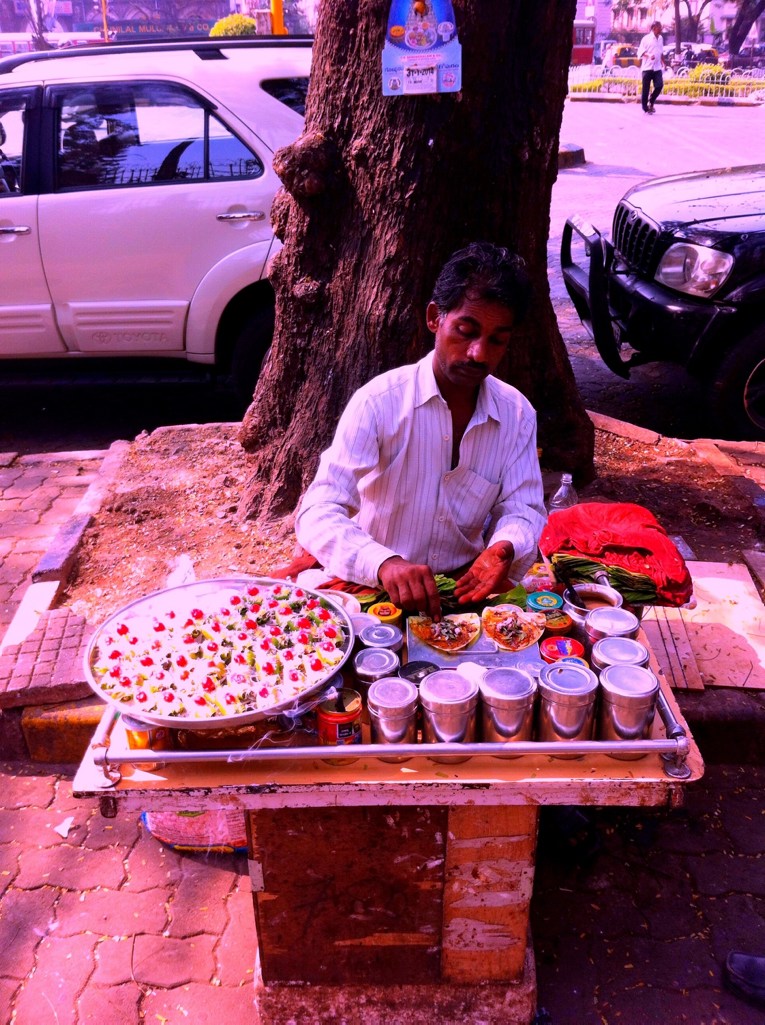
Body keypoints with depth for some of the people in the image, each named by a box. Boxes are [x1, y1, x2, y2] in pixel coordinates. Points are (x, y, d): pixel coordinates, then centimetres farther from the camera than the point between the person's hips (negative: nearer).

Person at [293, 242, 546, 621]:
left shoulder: (518, 415, 1)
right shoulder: (379, 401, -14)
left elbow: (523, 510, 1)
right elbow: (317, 514, -21)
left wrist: (505, 548, -24)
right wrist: (383, 563, -41)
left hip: (466, 587, 4)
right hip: (380, 589, -3)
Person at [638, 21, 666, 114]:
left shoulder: (660, 38, 13)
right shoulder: (646, 38, -5)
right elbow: (640, 52, -7)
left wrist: (663, 62, 16)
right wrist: (649, 56, -23)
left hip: (657, 67, 5)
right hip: (647, 67, -5)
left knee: (659, 86, -5)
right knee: (646, 88, -1)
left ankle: (651, 102, 16)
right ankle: (645, 108, 8)